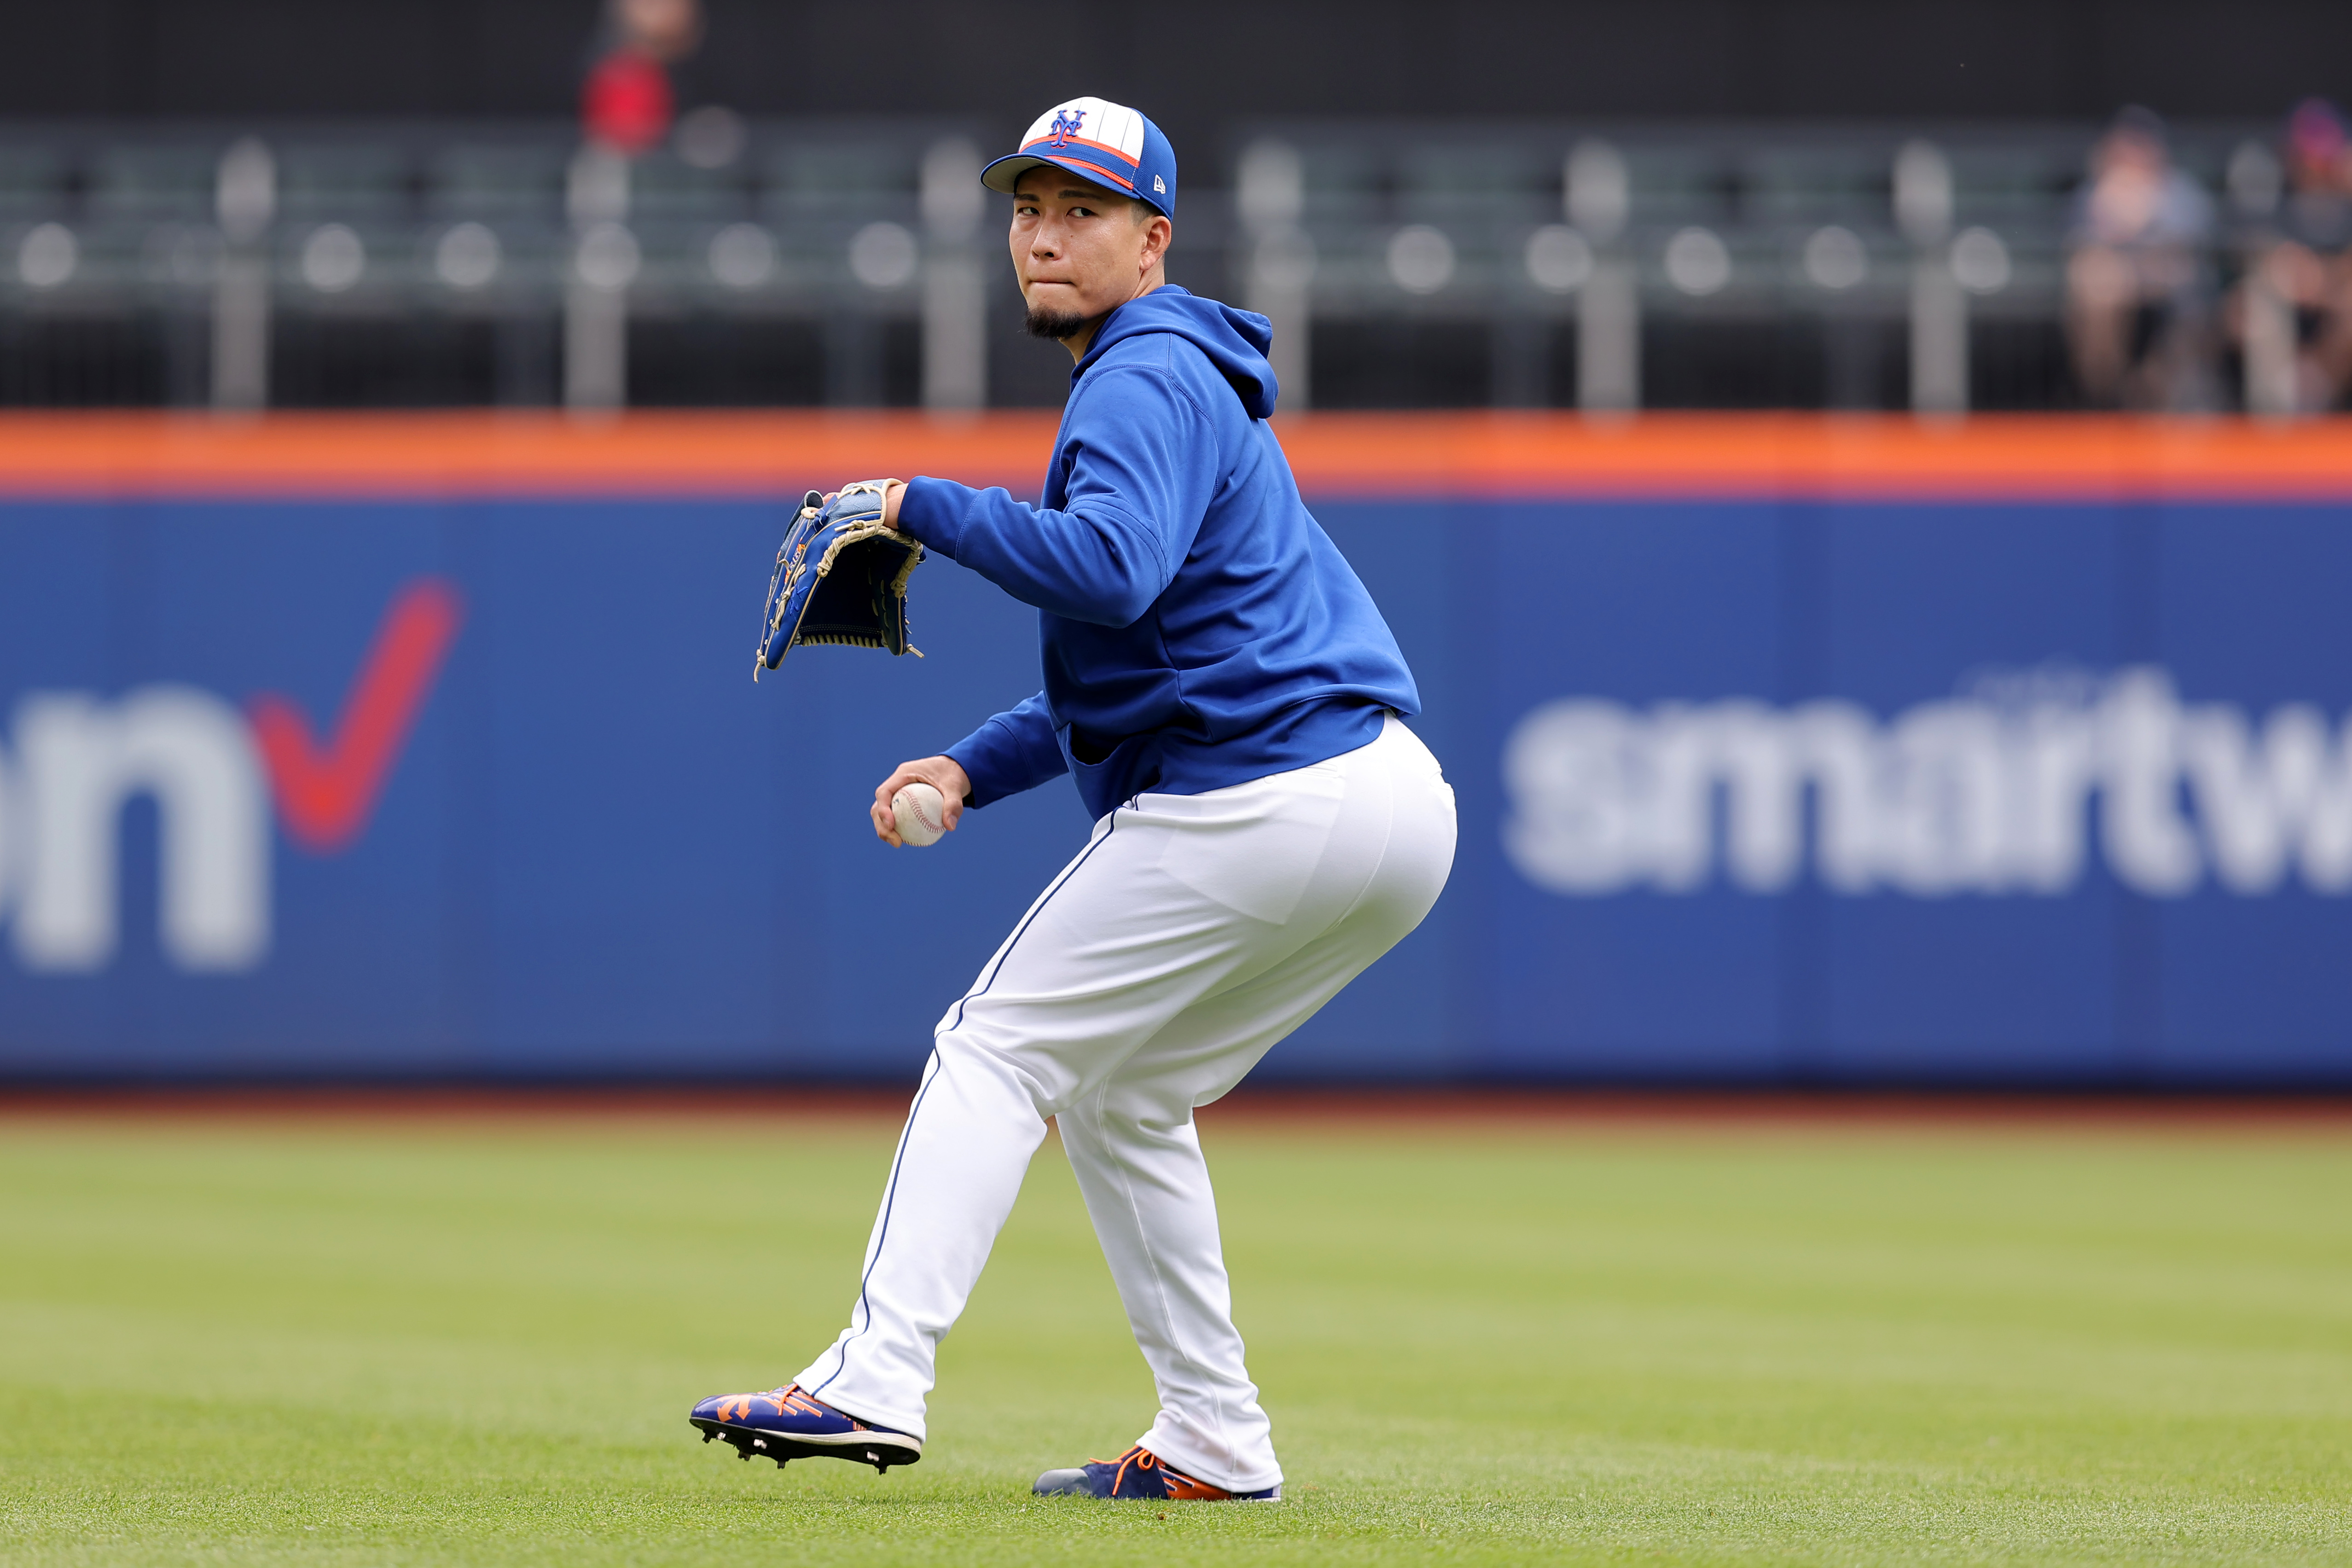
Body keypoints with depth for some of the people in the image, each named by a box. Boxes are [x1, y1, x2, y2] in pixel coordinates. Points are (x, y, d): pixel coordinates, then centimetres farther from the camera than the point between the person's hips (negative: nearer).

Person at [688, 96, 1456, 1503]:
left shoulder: (1148, 383, -7)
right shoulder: (1177, 383, 26)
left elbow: (1111, 571, -28)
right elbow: (1131, 658, 28)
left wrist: (921, 505, -18)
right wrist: (973, 769, 16)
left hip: (1262, 800, -10)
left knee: (1001, 1049, -5)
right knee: (1121, 1098, 20)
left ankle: (879, 1380, -14)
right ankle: (1213, 1443, 16)